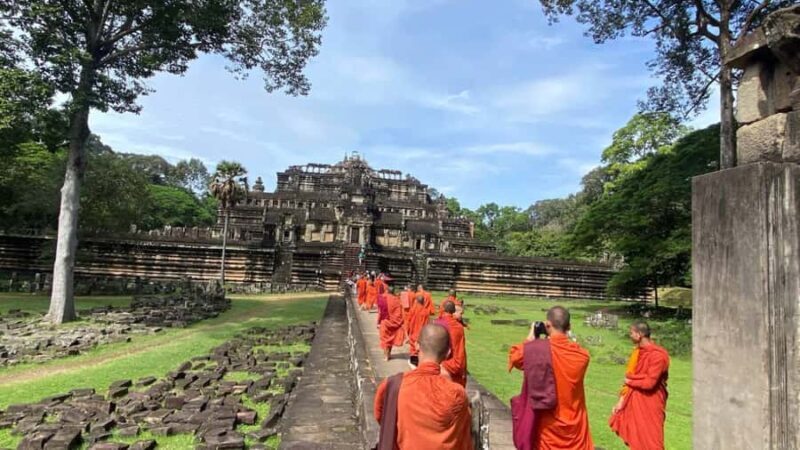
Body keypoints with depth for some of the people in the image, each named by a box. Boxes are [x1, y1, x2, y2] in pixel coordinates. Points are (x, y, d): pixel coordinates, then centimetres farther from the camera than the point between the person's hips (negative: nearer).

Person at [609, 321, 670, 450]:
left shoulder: (657, 355, -20)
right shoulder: (638, 351, 6)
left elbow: (649, 382, -25)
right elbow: (629, 377, 8)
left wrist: (630, 380, -7)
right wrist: (621, 400, 4)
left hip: (650, 405, -8)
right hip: (635, 402, 8)